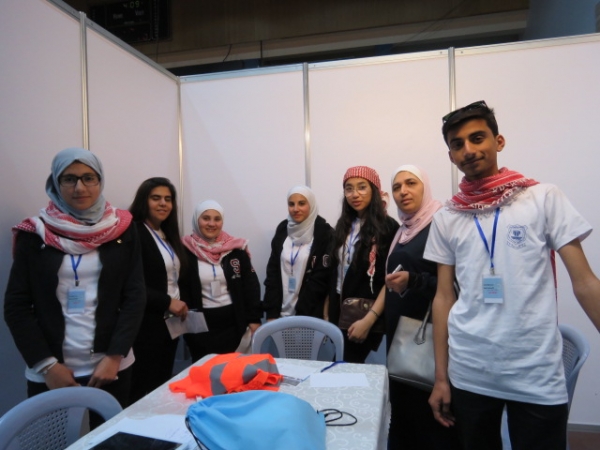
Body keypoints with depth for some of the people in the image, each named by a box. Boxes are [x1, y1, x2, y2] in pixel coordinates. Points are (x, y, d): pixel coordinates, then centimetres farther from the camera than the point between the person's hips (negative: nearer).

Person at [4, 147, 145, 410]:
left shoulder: (122, 230, 0)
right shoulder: (35, 233, 0)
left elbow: (135, 297, -2)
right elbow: (16, 305, 0)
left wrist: (115, 356, -10)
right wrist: (46, 365, -8)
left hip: (112, 367, 1)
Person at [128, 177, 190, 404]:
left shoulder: (168, 235, 13)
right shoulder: (133, 233, -12)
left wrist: (180, 304, 7)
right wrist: (167, 302, -18)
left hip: (170, 323, 8)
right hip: (146, 325, -8)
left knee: (164, 386, 16)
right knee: (144, 391, 3)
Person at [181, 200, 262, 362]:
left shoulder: (236, 249, 0)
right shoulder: (186, 250, -4)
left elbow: (251, 285, 1)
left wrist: (254, 319, -2)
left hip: (233, 321, 1)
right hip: (200, 324, -1)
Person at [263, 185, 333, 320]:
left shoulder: (324, 233, -8)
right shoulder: (282, 229, 5)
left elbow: (321, 279, -11)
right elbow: (272, 271, 4)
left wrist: (301, 313, -14)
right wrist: (272, 312, -3)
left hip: (309, 313, -4)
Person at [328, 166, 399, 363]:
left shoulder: (388, 227, -9)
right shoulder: (343, 226, 9)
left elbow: (389, 280, -14)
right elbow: (335, 274, 11)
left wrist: (369, 319, -18)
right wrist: (329, 311, 10)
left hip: (364, 317, -5)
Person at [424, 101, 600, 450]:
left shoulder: (544, 199, -3)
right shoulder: (446, 219, 3)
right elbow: (444, 297, 5)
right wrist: (441, 377, 4)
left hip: (537, 374, -2)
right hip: (468, 373, 3)